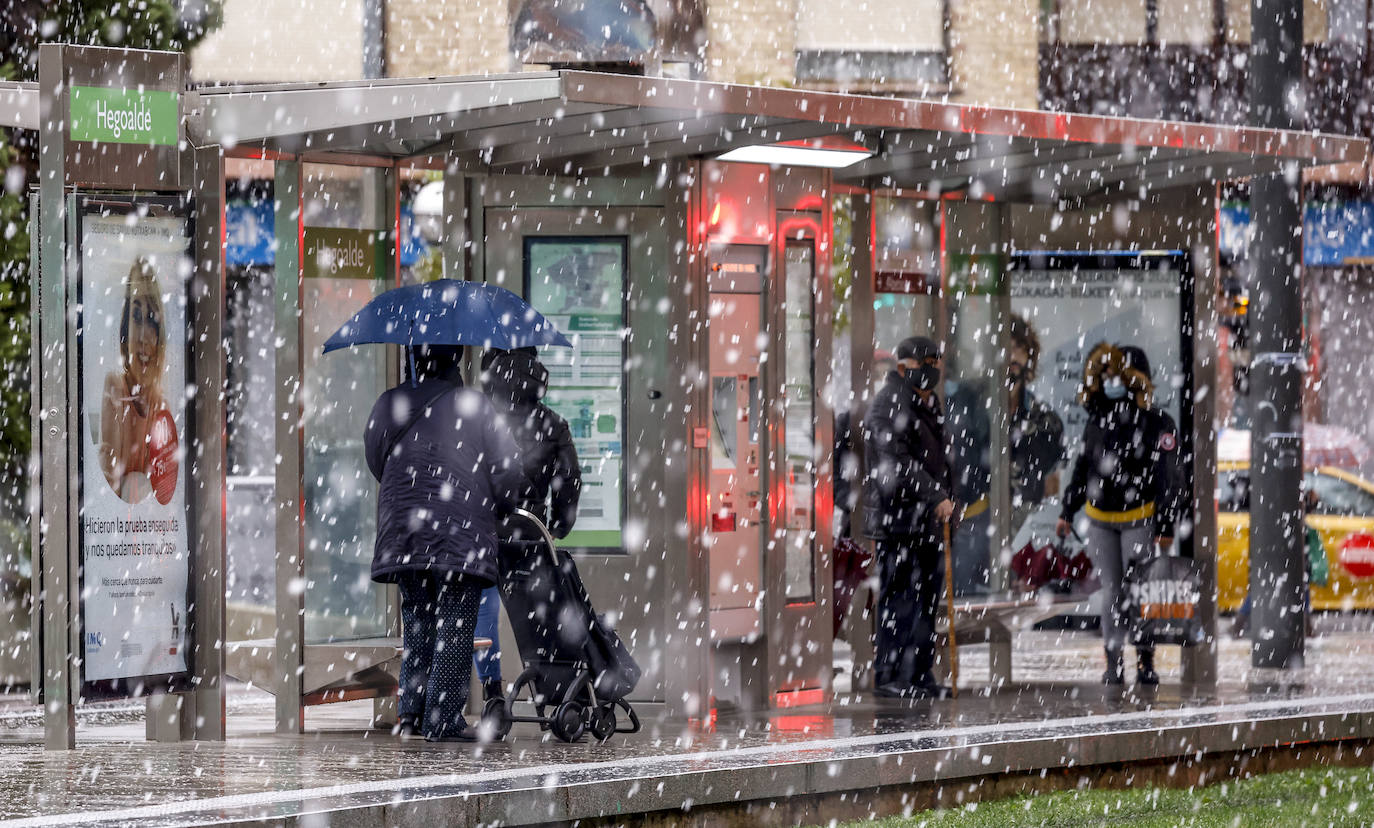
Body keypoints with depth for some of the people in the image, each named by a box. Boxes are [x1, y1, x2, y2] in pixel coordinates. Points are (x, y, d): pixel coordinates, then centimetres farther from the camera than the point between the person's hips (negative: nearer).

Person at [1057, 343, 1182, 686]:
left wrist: (1166, 525, -12)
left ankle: (1146, 660, 0)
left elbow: (1167, 477, -8)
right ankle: (1114, 661, 6)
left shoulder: (1156, 424, -7)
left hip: (1139, 519, -4)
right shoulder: (1098, 420, 8)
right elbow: (1082, 467, 17)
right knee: (1111, 592, 5)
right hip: (1100, 520, 4)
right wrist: (1067, 511, 16)